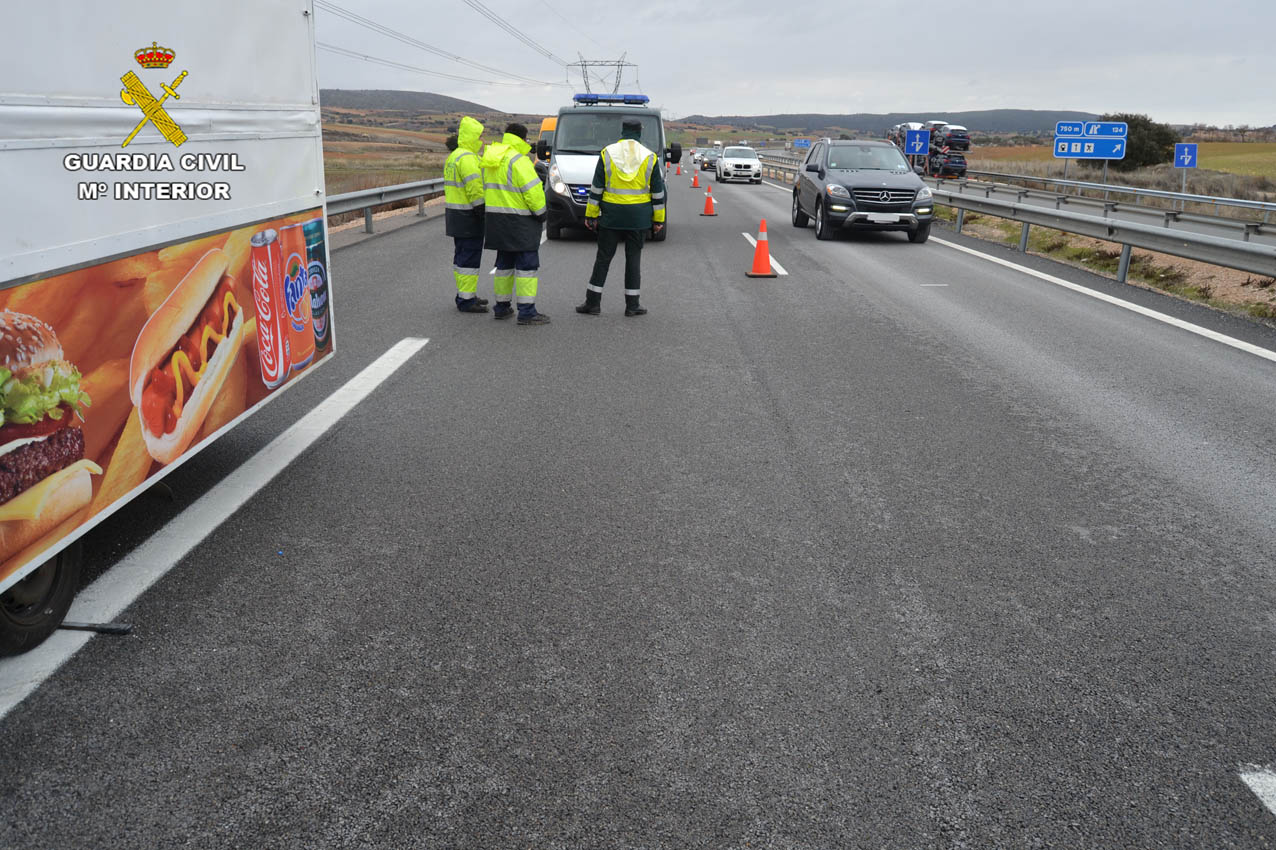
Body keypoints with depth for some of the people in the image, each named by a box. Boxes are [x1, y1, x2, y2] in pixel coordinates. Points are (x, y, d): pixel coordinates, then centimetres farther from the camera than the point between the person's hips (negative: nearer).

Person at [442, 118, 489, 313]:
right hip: (468, 216, -11)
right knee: (470, 258, -6)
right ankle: (466, 300, -3)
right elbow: (475, 189, -23)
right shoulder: (467, 158, -17)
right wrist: (485, 214, -19)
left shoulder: (453, 156, 17)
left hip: (456, 215, 11)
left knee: (461, 256, 16)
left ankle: (465, 295, 25)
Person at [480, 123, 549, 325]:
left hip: (496, 221, 9)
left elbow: (488, 188, 15)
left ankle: (501, 307, 22)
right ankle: (527, 311, -7)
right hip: (519, 221, -9)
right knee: (527, 264, -5)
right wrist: (541, 212, -6)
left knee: (504, 263, 18)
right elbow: (532, 191, -19)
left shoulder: (490, 160, 12)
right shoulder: (517, 160, -16)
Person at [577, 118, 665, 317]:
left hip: (611, 216, 0)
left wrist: (591, 215, 3)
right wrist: (658, 219, 9)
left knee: (603, 258, 6)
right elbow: (658, 192, 2)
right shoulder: (650, 157, 0)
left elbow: (596, 188, -1)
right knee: (633, 258, 7)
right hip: (639, 218, 0)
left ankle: (593, 302, 8)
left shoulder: (607, 154, -1)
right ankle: (632, 305, 8)